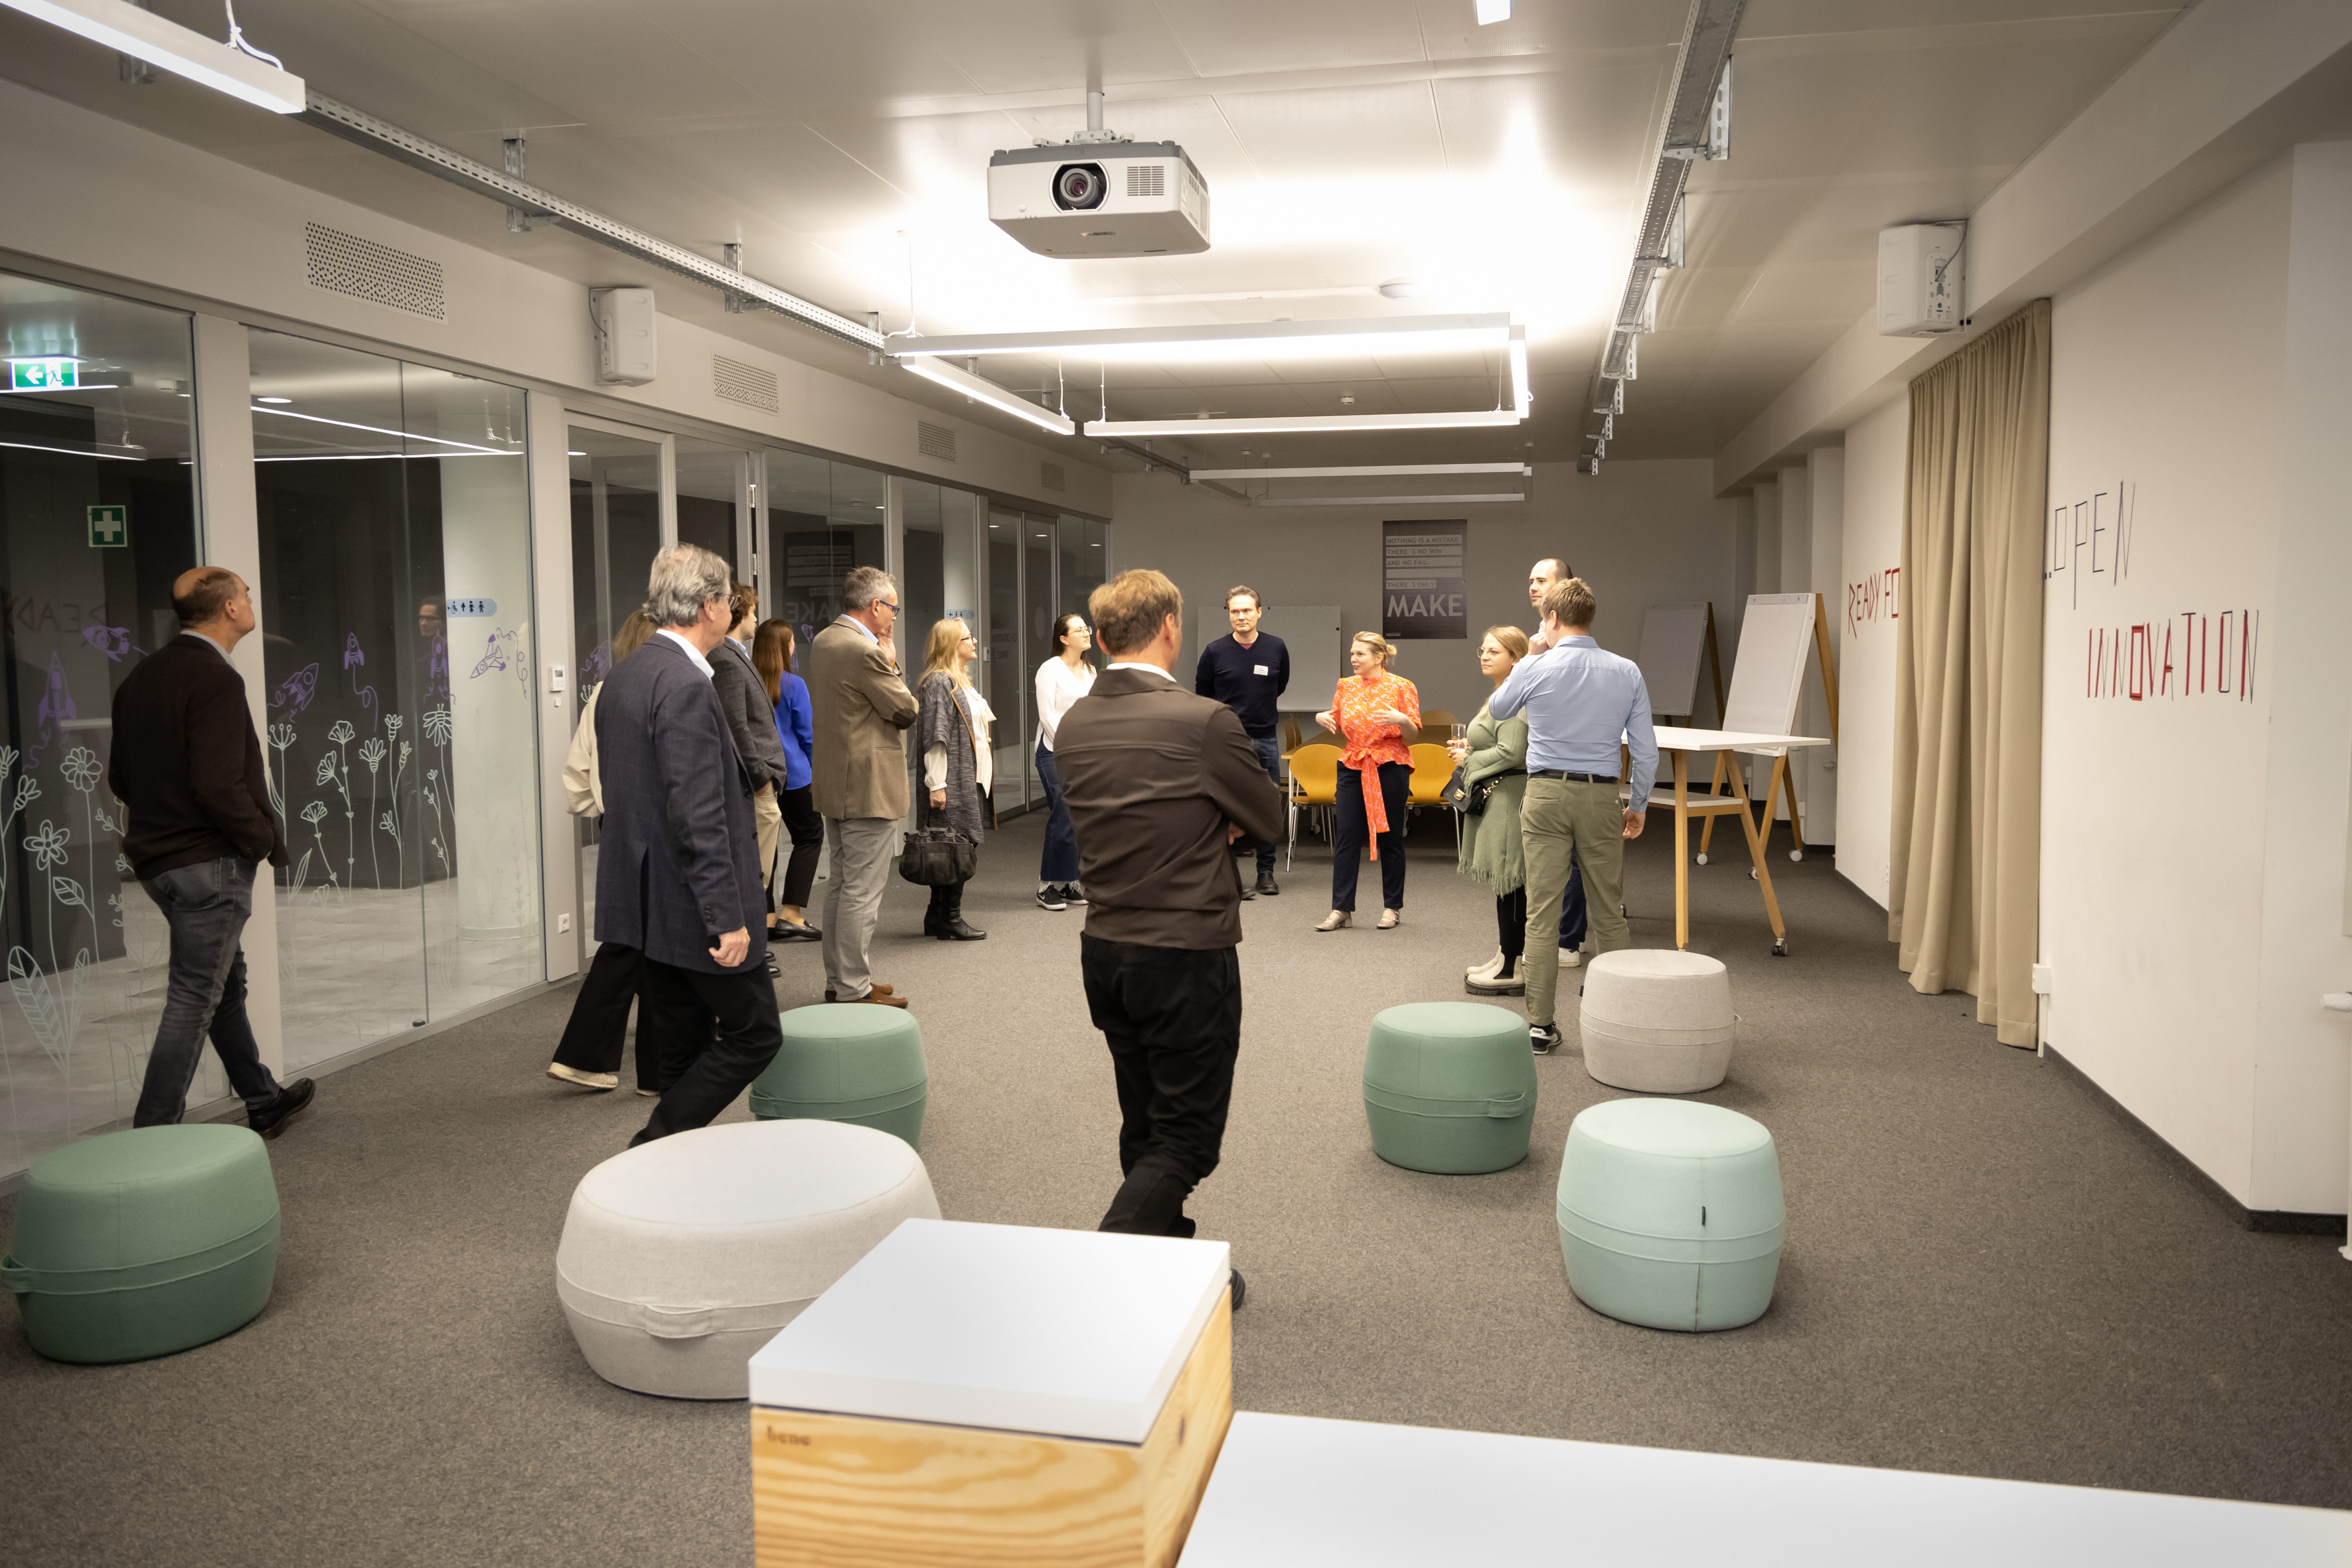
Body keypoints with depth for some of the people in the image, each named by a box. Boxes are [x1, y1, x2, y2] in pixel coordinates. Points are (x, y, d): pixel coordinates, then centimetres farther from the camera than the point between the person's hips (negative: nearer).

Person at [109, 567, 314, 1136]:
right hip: (209, 861, -9)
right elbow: (220, 786, -25)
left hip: (157, 857, 9)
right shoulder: (214, 679, -18)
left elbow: (120, 777, 14)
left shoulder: (143, 675, 9)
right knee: (194, 999, -2)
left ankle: (264, 1100, 34)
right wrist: (268, 839, -12)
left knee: (225, 979, 20)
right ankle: (152, 1139, 3)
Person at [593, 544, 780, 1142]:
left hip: (646, 899, 10)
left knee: (684, 1050, 16)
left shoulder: (622, 676, 11)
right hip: (690, 905, -10)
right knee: (754, 1033, 2)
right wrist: (728, 917, -22)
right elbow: (698, 816, -24)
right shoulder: (686, 686, -20)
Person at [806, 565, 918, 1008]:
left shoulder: (821, 642, 10)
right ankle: (854, 989, 1)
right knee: (863, 890, -4)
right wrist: (891, 662, -1)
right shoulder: (865, 652, -20)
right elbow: (906, 710, -14)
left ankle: (838, 979, 24)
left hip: (833, 783, 10)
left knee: (842, 883, 16)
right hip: (868, 786, -10)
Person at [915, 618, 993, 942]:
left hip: (970, 781, 10)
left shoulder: (961, 682, 20)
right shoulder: (938, 683, -12)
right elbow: (935, 739, -17)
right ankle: (950, 920, 0)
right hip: (952, 782, -10)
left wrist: (985, 775, 22)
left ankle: (938, 918, 17)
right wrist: (936, 784, -20)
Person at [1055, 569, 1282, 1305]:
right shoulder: (1205, 721, -18)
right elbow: (1266, 819, -5)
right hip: (1187, 958, -7)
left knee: (1144, 1126, 19)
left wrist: (1212, 821, 2)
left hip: (1105, 952, 7)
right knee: (1187, 1136, 4)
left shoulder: (1072, 725, 2)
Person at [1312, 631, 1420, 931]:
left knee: (1390, 839, 5)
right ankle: (1341, 909, 1)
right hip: (1353, 768, 4)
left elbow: (1411, 737, -4)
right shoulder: (1346, 686, 8)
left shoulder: (1402, 687, -4)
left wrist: (1402, 720, -24)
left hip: (1390, 768, -4)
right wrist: (1323, 719, -1)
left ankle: (1392, 907, 17)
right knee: (1346, 838, -2)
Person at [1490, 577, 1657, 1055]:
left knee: (1542, 912, 1)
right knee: (1609, 912, 11)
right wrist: (1638, 807, 15)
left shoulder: (1535, 669, -5)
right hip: (1600, 798, 2)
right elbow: (1646, 751, 2)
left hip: (1546, 795, -2)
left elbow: (1497, 709, 17)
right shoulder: (1627, 673, 2)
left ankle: (1540, 1023, 2)